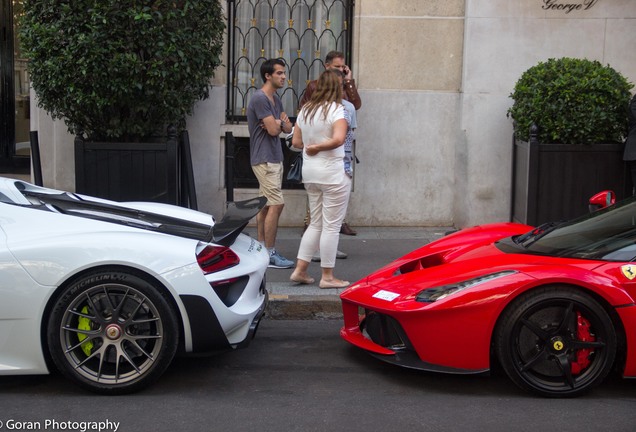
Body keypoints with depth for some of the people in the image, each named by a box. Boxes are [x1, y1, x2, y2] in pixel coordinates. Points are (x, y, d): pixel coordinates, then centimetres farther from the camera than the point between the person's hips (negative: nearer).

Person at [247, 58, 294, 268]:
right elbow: (273, 130, -19)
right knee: (276, 204, -12)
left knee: (266, 205, 11)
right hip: (265, 160, -10)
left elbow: (287, 127, 13)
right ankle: (269, 253, -9)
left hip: (274, 159, 10)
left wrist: (279, 123, -8)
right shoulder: (260, 99, -15)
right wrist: (279, 123, 2)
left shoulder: (276, 99, 16)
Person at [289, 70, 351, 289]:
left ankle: (300, 270, 15)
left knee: (315, 223, 17)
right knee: (331, 226, 1)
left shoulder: (305, 110, 9)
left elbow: (296, 142, 12)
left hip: (310, 172, 7)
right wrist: (318, 147, -13)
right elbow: (338, 139, -26)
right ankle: (327, 276, 7)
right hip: (333, 173, -7)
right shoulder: (336, 109, -12)